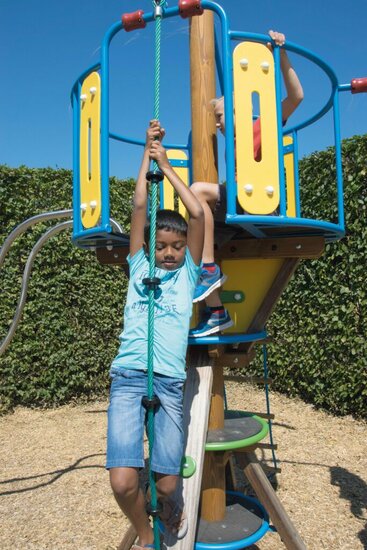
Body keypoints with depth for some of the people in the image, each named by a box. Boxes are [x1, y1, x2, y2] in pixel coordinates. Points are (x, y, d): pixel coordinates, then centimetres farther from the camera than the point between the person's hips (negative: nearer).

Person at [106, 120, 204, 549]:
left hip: (170, 382, 0)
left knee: (166, 482, 3)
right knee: (123, 481, -9)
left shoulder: (187, 273, 10)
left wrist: (166, 165, 9)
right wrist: (147, 153, 12)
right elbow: (139, 207, 6)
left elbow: (197, 214, 2)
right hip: (128, 377, 0)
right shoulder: (139, 267, 11)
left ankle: (168, 509, 42)